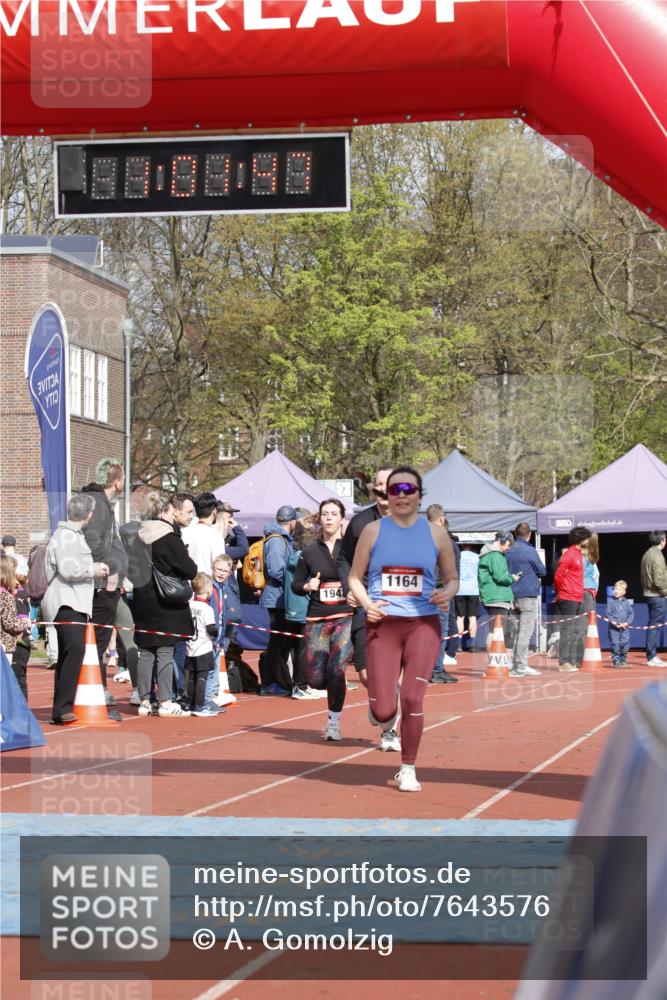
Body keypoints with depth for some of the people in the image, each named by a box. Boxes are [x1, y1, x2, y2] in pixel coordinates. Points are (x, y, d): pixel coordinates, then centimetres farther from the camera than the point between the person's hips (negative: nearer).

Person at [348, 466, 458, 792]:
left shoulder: (435, 533, 6)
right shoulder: (374, 531, 4)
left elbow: (452, 578, 14)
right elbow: (355, 577, 9)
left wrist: (446, 595, -9)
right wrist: (366, 604, -11)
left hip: (423, 623, 0)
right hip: (383, 624, 0)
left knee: (412, 698, -11)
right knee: (383, 712, -7)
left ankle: (408, 769, 7)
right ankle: (384, 705, 33)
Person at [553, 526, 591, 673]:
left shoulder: (579, 553, 16)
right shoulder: (569, 554, -13)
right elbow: (558, 575, -17)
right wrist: (561, 592, -7)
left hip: (578, 599, 9)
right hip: (568, 599, -9)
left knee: (574, 632, 11)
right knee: (567, 631, -9)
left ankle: (571, 662, 15)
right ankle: (563, 663, -8)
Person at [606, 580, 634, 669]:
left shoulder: (626, 602, 7)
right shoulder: (611, 601, -2)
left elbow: (631, 613, 7)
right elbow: (608, 614, -4)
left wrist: (627, 623, -7)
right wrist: (614, 623, -15)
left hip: (624, 628, 3)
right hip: (613, 628, -3)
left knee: (625, 644, 2)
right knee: (615, 645, -4)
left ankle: (623, 660, 19)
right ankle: (616, 661, 6)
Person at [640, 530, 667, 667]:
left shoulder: (647, 554, 12)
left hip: (649, 593, 9)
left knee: (653, 625, 13)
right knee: (655, 625, -6)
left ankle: (652, 655, 16)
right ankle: (652, 657, -4)